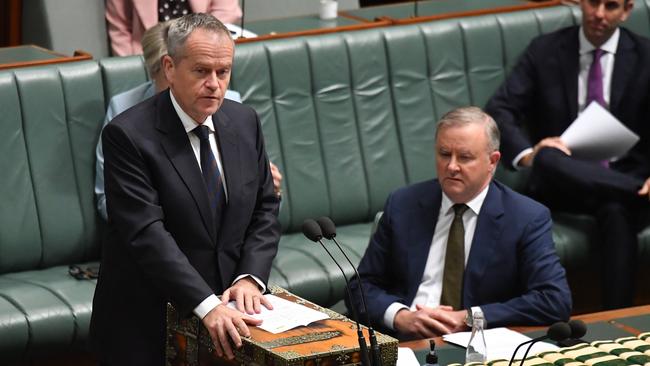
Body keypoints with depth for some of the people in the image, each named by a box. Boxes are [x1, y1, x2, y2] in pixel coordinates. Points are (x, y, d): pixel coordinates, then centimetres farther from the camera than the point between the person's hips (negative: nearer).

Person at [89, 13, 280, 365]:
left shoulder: (244, 121, 3)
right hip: (147, 323, -5)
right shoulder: (128, 135, -16)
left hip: (228, 312, 5)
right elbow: (146, 233, -23)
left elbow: (265, 208, 8)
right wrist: (207, 305, -30)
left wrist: (250, 278, -9)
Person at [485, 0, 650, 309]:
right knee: (547, 159, -36)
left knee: (617, 210, -38)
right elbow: (498, 111, -3)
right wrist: (528, 154, -26)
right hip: (563, 182, 1)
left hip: (622, 178, -1)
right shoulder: (545, 51, 5)